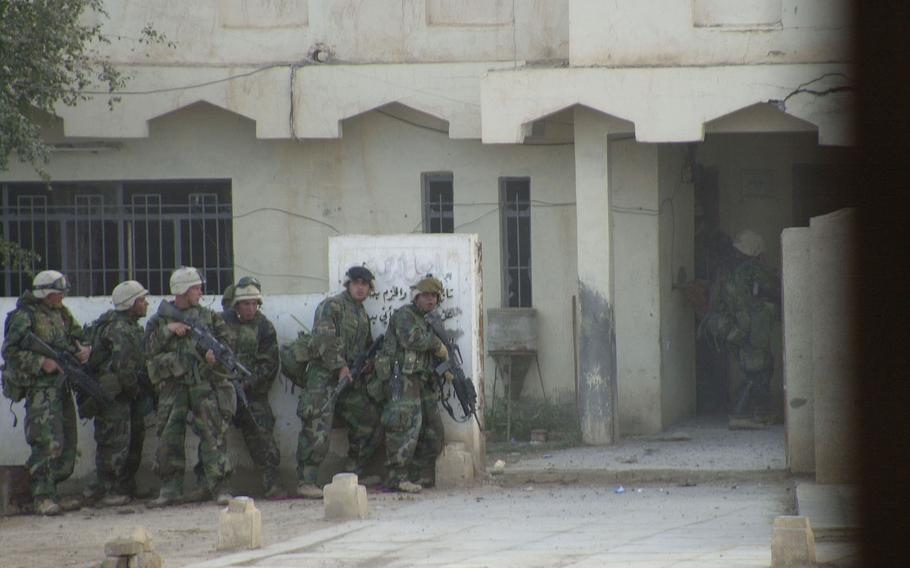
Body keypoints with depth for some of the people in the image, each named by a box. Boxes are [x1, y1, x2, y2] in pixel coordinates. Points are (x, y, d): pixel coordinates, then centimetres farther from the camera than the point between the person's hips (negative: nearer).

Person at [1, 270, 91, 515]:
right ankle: (43, 497, -16)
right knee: (48, 442, -17)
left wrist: (83, 349, 3)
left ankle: (50, 495, 14)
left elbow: (76, 336, 26)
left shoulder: (61, 313, 14)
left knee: (66, 444, 8)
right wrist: (41, 363, -19)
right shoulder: (24, 316, -9)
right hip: (40, 387, -8)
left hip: (62, 386, 8)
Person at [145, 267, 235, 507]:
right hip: (173, 385, 0)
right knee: (169, 437, -1)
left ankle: (219, 487, -9)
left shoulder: (209, 316, 13)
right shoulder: (159, 320, 10)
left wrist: (216, 354, -10)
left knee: (213, 433, -9)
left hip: (204, 382, 0)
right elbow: (149, 349, 0)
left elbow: (225, 341, 11)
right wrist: (168, 330, -11)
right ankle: (170, 489, 8)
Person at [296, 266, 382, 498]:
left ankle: (353, 476, 17)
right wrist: (340, 366, -18)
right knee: (317, 429, -15)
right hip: (325, 376, -8)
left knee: (369, 424, 7)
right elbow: (324, 338, -15)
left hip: (350, 379, 8)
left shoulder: (363, 315, 21)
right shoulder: (331, 306, -5)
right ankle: (305, 482, -16)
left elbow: (368, 348, 29)